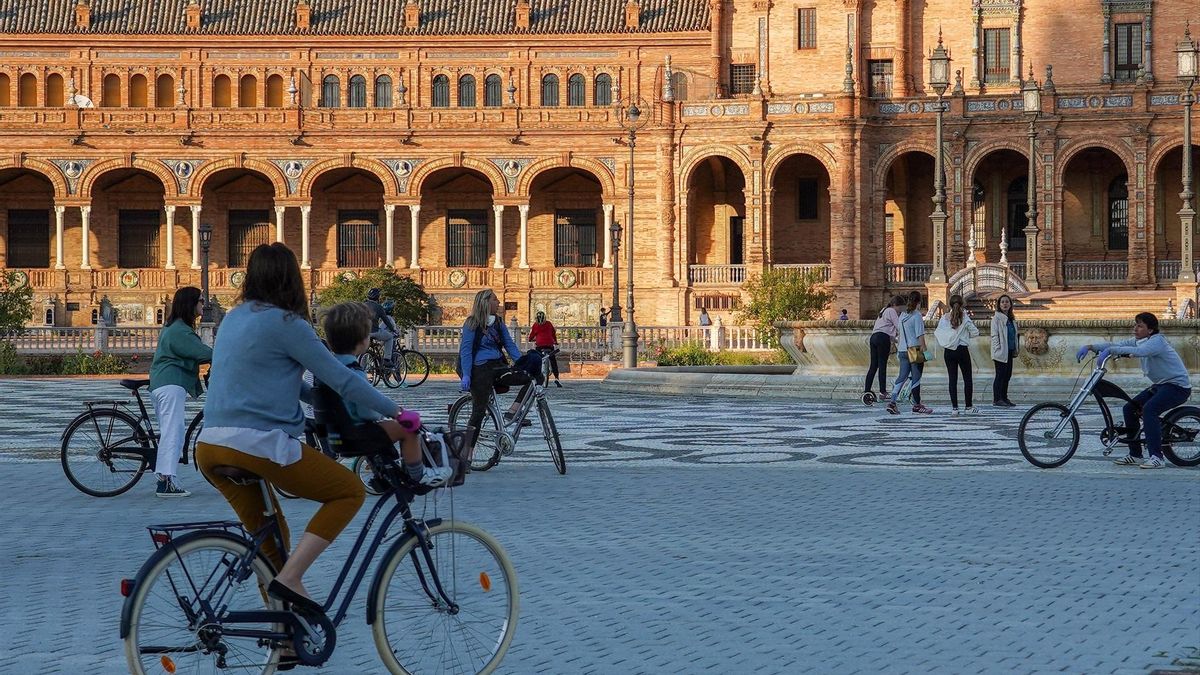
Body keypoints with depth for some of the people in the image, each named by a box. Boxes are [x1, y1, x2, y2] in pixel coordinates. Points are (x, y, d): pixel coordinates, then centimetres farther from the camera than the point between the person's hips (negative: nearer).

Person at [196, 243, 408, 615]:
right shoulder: (285, 323, -7)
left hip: (210, 447, 8)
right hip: (258, 442, -8)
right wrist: (395, 411, 4)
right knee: (350, 491, 4)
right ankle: (289, 578, -7)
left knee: (270, 535, 20)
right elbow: (341, 378, -6)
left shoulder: (234, 318, 18)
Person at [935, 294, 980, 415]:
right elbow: (975, 333, -5)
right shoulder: (965, 318, -9)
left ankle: (954, 407, 4)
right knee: (967, 378, 9)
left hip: (948, 352, 2)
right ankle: (969, 406, 11)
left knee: (952, 378, 6)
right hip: (962, 350, -2)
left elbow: (937, 334, 1)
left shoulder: (944, 318, -2)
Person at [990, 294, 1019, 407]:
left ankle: (1004, 398, 17)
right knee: (1000, 375, -6)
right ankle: (997, 399, -3)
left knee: (1007, 375, 10)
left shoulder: (1011, 319, 15)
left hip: (1009, 351, 8)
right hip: (1001, 352, -8)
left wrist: (1015, 349, 13)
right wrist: (998, 349, -18)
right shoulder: (997, 317, -8)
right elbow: (994, 335, -12)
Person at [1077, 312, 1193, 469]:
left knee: (1149, 409, -30)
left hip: (1178, 386, -10)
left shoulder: (1157, 341, -20)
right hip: (1161, 385, 10)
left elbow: (1137, 351, -39)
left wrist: (1109, 350, -41)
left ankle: (1157, 457, -30)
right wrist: (1090, 347, -13)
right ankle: (1135, 455, 9)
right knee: (1129, 408, 2)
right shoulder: (1138, 341, 7)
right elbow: (1115, 345, 2)